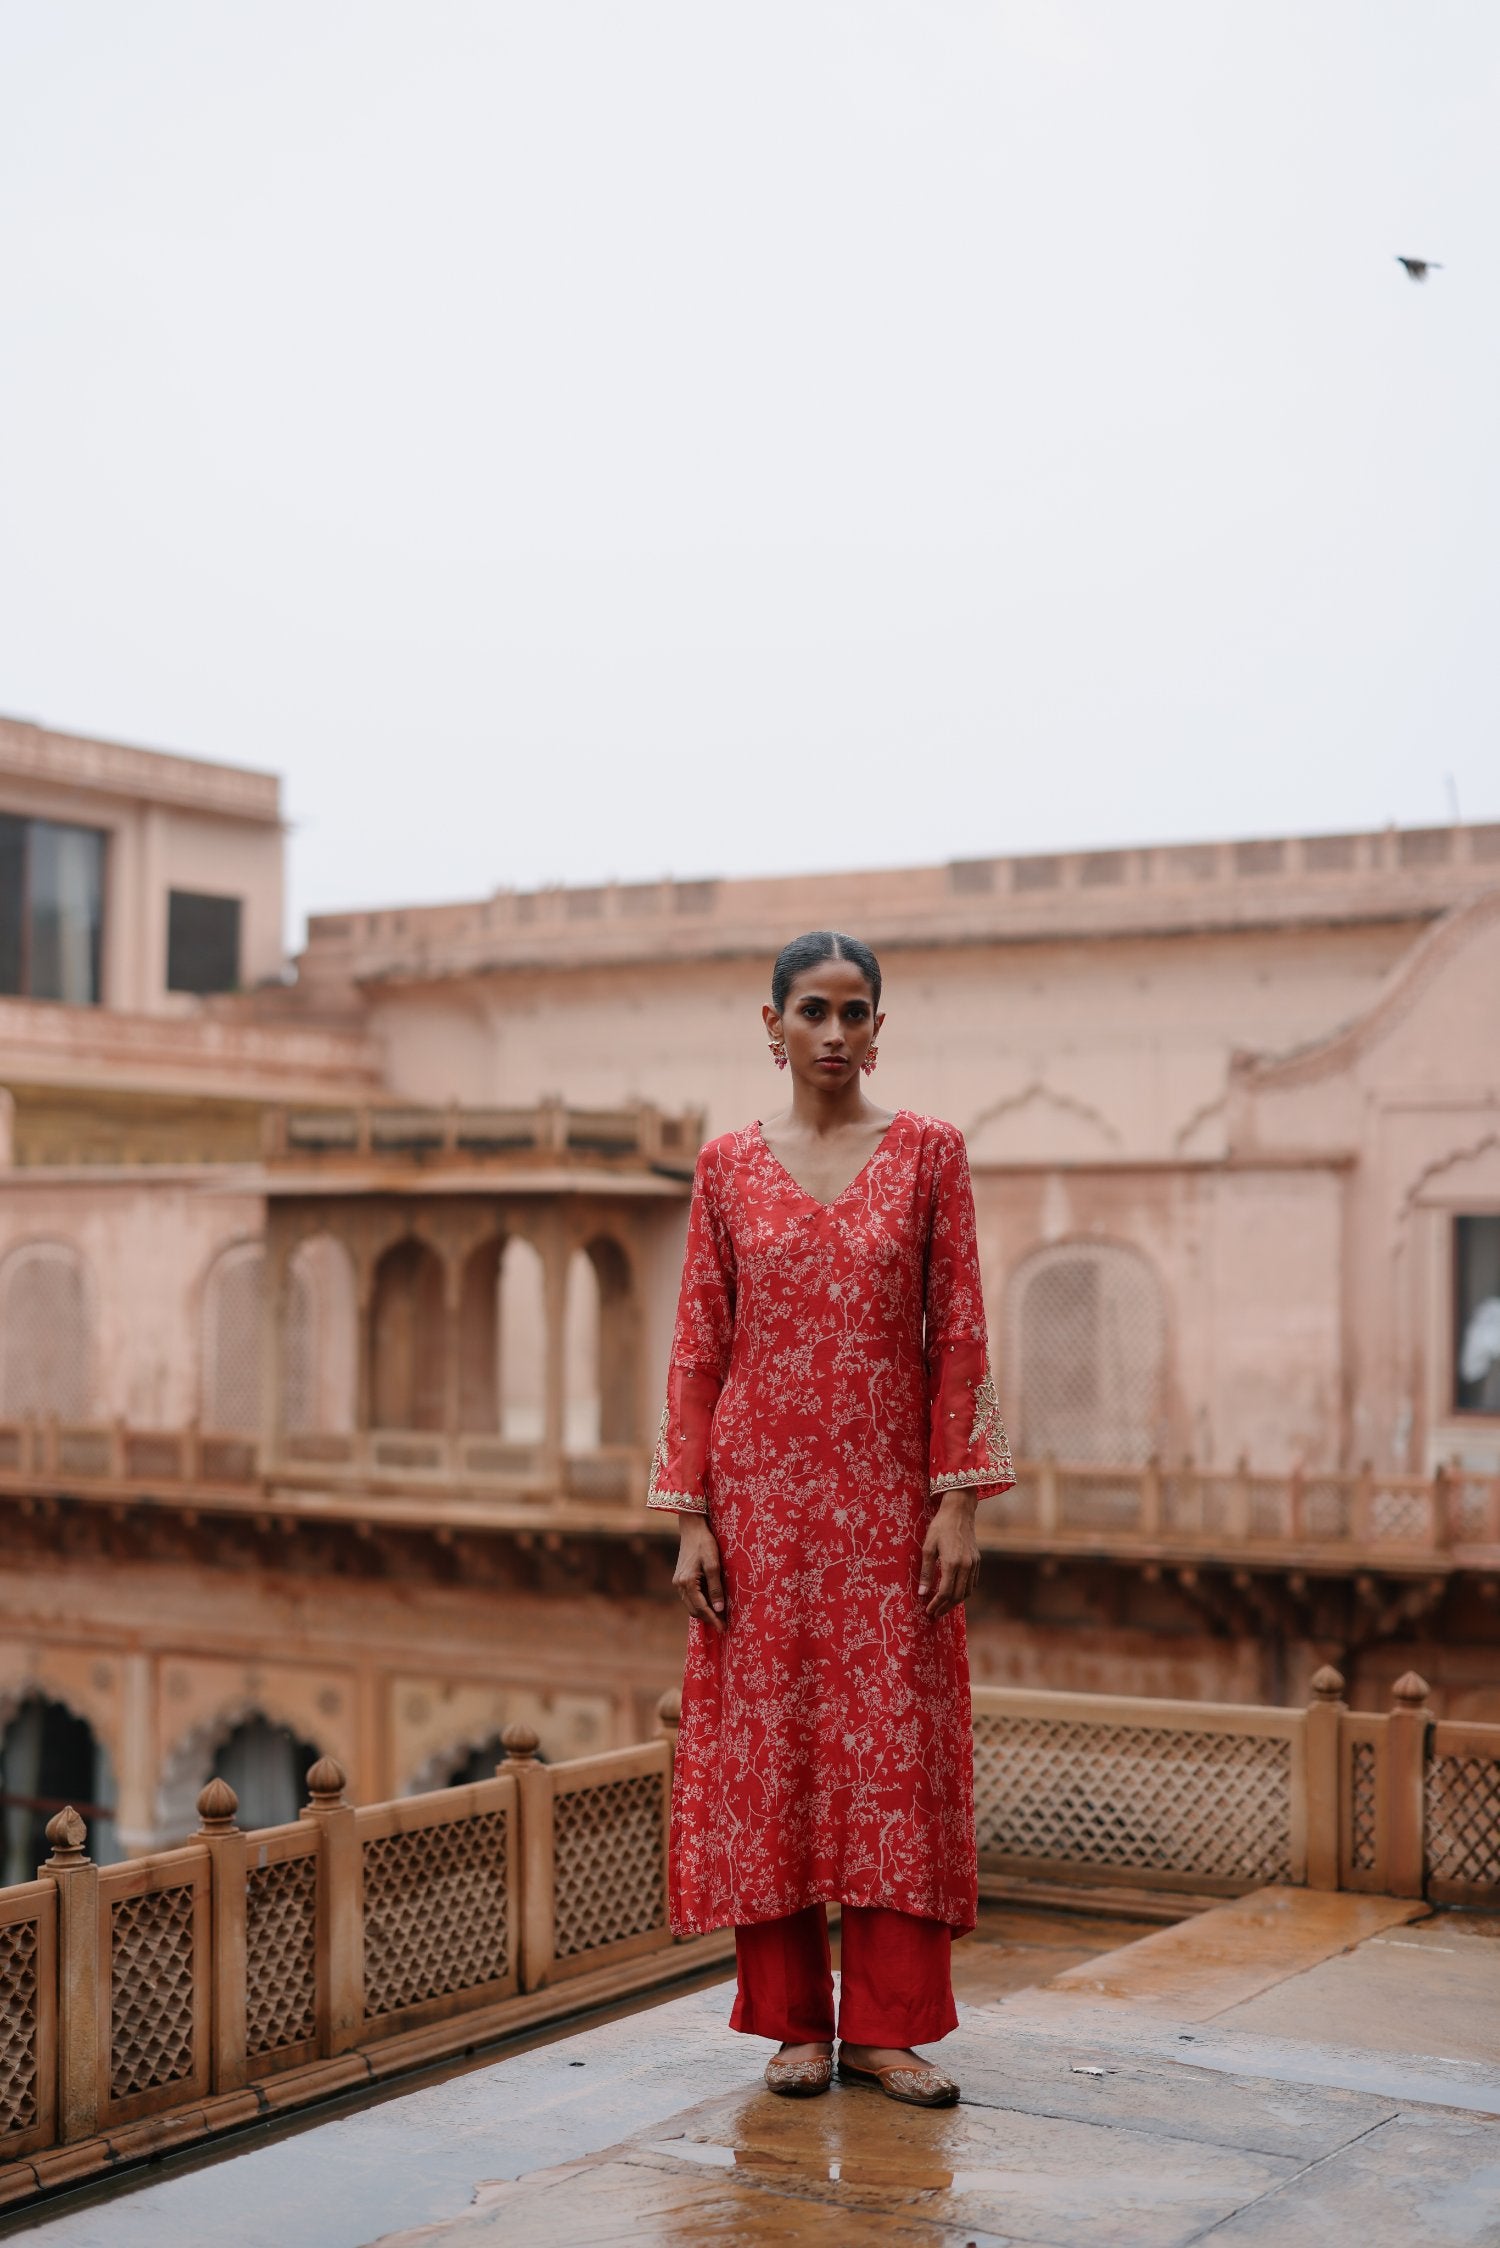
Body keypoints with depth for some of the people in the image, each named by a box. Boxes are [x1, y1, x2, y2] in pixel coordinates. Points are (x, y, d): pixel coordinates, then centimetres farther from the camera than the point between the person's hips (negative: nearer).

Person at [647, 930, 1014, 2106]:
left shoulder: (930, 1152, 3)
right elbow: (698, 1349, 3)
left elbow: (960, 1337, 0)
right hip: (762, 1495, 1)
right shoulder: (729, 1167, 4)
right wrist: (689, 1515, -2)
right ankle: (793, 2020, 15)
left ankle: (889, 2023, 12)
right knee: (768, 1747, 4)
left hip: (889, 1496, 0)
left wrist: (960, 1500, -7)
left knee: (898, 1752, 1)